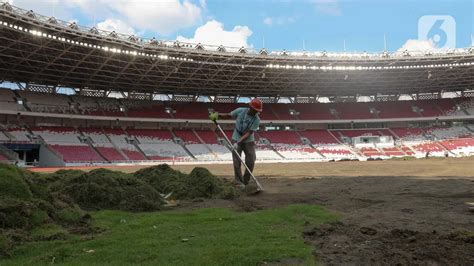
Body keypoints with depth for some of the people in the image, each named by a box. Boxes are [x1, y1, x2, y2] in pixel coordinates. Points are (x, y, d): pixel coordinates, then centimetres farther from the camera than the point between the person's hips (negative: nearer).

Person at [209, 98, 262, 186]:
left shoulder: (256, 119, -15)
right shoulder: (240, 111, -11)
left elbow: (248, 133, -20)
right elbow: (228, 115, 3)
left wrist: (238, 142, -29)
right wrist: (217, 115, -13)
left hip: (249, 141, 0)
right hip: (236, 139, 0)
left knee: (251, 162, -3)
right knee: (237, 162, -5)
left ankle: (246, 182, 14)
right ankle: (239, 182, 3)